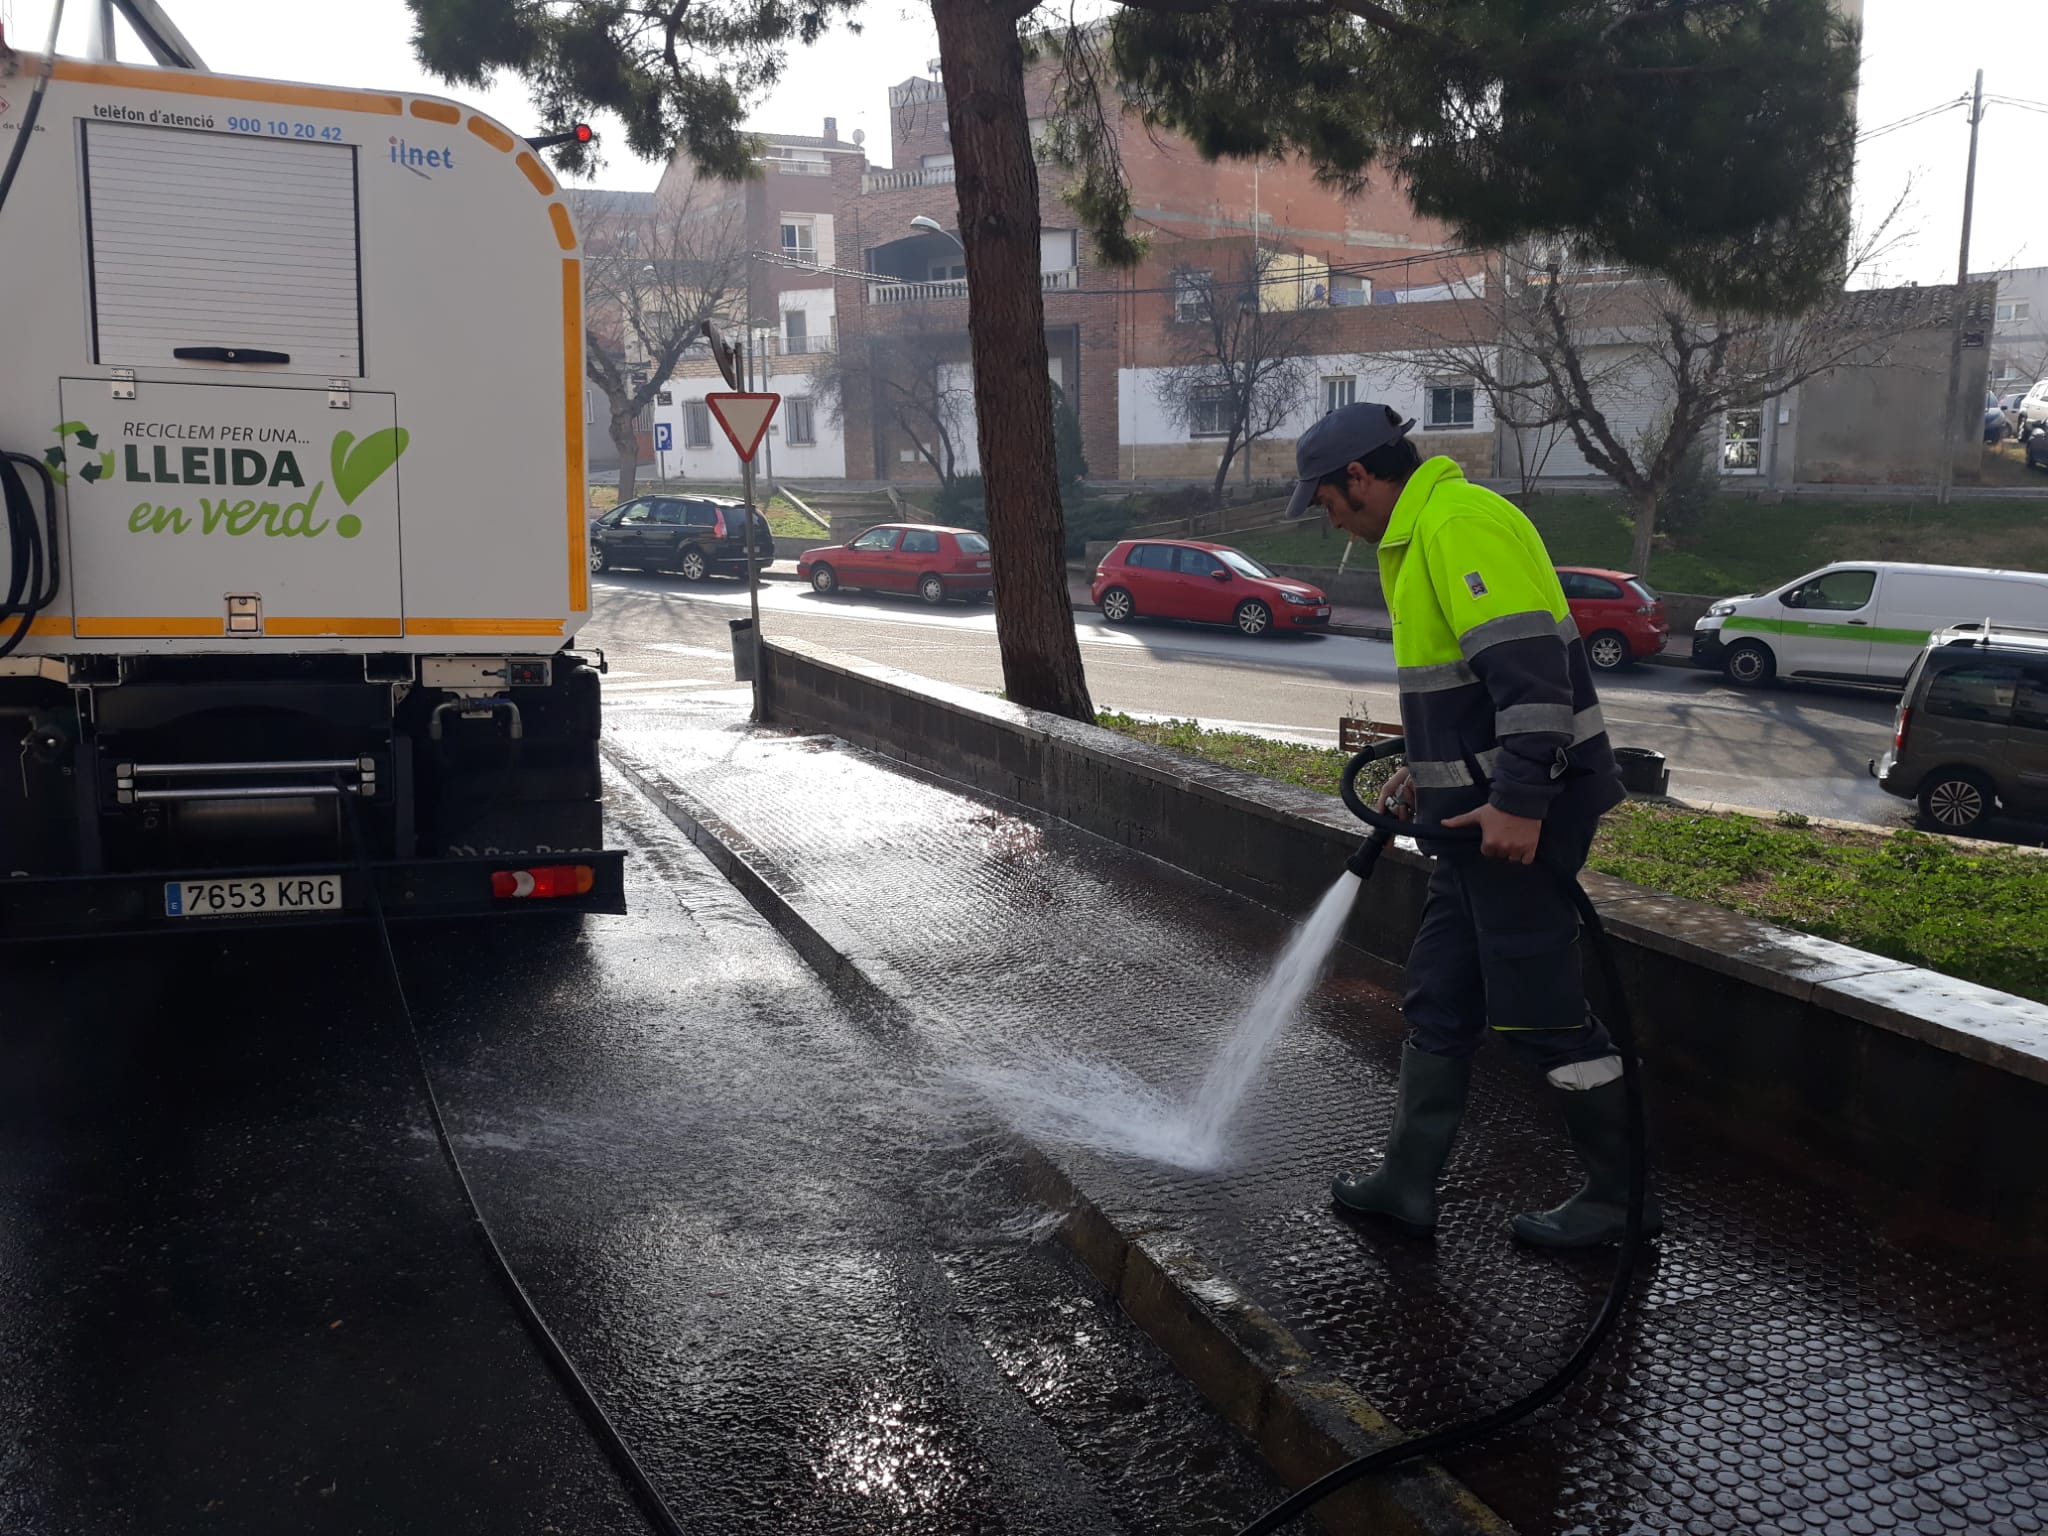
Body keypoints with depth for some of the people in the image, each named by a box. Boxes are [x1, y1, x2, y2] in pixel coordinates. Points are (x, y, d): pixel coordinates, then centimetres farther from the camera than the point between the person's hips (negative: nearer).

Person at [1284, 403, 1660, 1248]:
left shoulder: (1460, 523, -16)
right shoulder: (1422, 531, 17)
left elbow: (1528, 666, -25)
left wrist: (1520, 802, -27)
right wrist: (1427, 771, 22)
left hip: (1520, 812, -11)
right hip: (1484, 807, 11)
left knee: (1539, 1006, -1)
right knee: (1440, 997, 14)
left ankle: (1620, 1195, 15)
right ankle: (1408, 1180, 23)